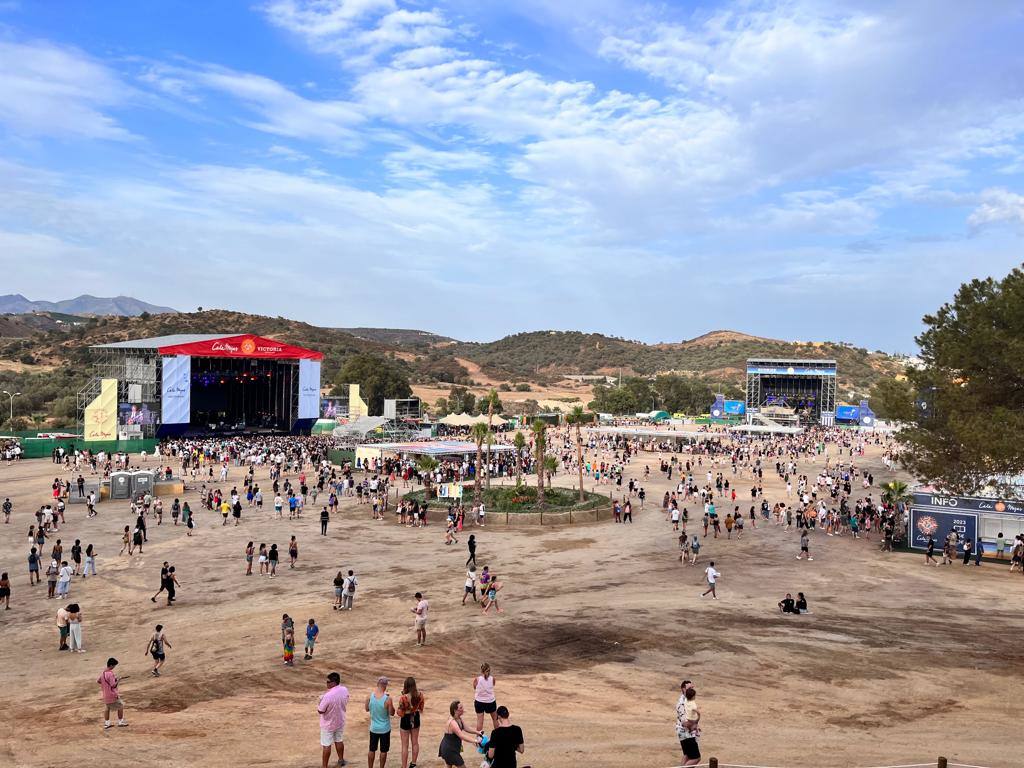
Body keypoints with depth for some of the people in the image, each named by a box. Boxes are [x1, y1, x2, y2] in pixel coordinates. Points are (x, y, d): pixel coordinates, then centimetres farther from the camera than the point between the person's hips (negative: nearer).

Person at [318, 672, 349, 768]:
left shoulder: (328, 696, -33)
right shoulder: (344, 690, -13)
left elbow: (320, 711, -22)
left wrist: (321, 700, -7)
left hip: (328, 724, -6)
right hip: (340, 721, 6)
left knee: (326, 745, 8)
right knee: (339, 741, 25)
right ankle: (341, 759, 41)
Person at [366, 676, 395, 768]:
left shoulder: (370, 696, -14)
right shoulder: (388, 699, -23)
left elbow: (367, 709, 3)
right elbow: (392, 713, -12)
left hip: (373, 728, 3)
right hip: (385, 729, -3)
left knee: (372, 750, 18)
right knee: (383, 751, 14)